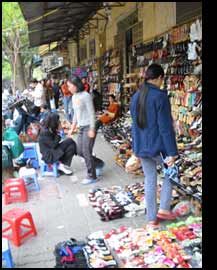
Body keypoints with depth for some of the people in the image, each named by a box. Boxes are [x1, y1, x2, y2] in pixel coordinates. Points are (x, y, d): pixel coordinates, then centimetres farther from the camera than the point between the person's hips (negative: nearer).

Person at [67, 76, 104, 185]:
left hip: (88, 127, -8)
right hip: (81, 127, 8)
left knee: (86, 152, -5)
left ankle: (91, 176, 9)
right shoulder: (74, 97, 11)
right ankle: (98, 163, 30)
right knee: (79, 151, 10)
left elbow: (92, 113, -15)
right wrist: (73, 128, 19)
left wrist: (92, 129, -18)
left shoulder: (86, 96, -14)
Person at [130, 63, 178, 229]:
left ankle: (152, 219, 20)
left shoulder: (136, 97, 7)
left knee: (150, 181, 13)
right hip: (158, 147, -6)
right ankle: (164, 209, 17)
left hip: (142, 147, 6)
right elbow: (165, 127, -18)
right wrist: (172, 152, -15)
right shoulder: (160, 96, -16)